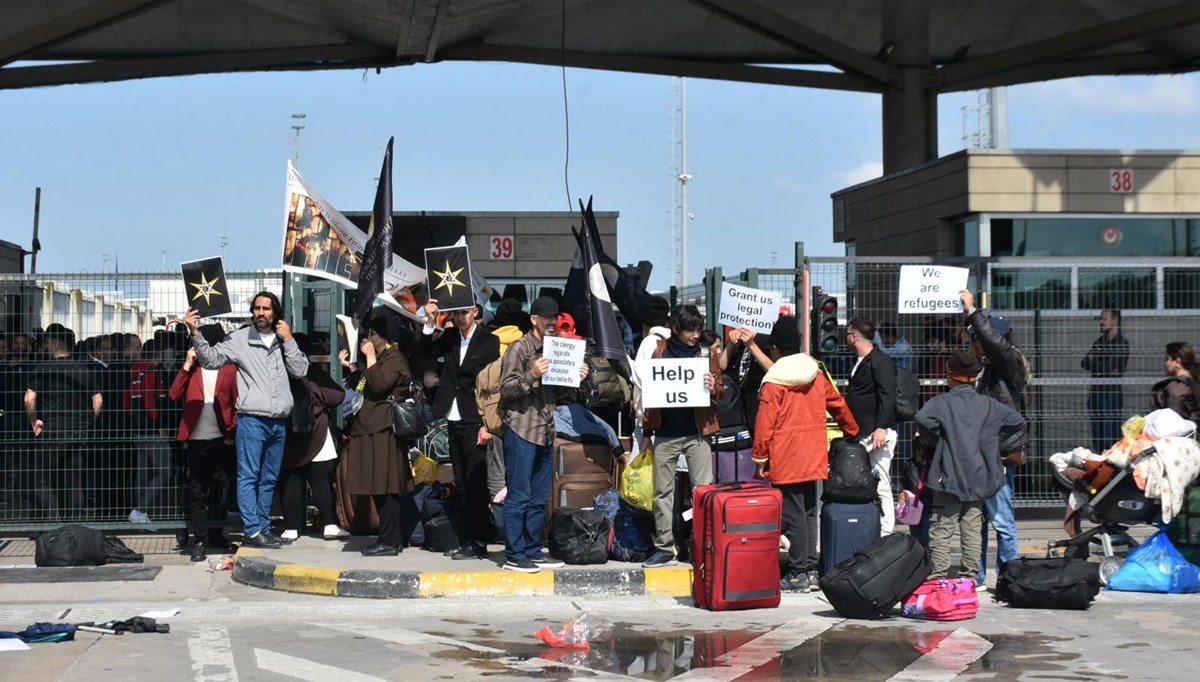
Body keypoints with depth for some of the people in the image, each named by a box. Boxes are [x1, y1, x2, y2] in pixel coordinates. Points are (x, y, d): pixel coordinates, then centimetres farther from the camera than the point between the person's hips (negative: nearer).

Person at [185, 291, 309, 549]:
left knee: (269, 479, 11)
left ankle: (263, 527, 19)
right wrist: (195, 333, -18)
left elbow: (300, 370, 5)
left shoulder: (283, 342, 12)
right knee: (249, 477, -7)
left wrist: (288, 341, -1)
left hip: (278, 421, 5)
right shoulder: (239, 339, 1)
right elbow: (211, 358, -5)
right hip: (252, 419, -5)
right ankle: (251, 531, -7)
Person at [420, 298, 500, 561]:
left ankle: (478, 542, -1)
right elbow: (425, 352, 2)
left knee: (476, 483, -4)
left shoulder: (489, 341, -6)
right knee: (462, 483, 10)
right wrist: (430, 323, -9)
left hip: (474, 423, -6)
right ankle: (468, 539, 16)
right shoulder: (449, 337, 11)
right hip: (453, 421, 6)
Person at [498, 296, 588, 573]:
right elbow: (506, 390, -11)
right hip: (521, 429, -8)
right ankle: (513, 556, -3)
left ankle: (532, 551, 18)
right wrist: (531, 376, -24)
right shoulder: (519, 348, -6)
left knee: (539, 498, 11)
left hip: (545, 431, 8)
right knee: (519, 496, -6)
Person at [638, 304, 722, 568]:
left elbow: (719, 393, 7)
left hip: (697, 432, -1)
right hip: (666, 433, 1)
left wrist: (713, 388, -17)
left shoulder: (706, 354, 5)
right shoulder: (660, 351, 6)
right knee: (662, 492, 4)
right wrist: (647, 432, 8)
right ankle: (664, 548, 10)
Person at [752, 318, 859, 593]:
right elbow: (838, 404, 21)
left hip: (786, 461, -6)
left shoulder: (773, 382, -10)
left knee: (793, 516, -3)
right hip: (813, 459, 6)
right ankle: (811, 570, 14)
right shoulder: (817, 375, 8)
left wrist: (760, 459, -4)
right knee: (809, 513, 12)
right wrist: (852, 430, 37)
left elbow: (764, 425, -12)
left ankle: (798, 574, -2)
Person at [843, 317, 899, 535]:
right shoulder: (859, 362, 21)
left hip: (878, 434, -10)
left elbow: (887, 396, -17)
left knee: (880, 487, -11)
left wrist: (881, 427, -26)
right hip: (861, 435, 10)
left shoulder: (881, 361, -8)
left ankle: (884, 535, -9)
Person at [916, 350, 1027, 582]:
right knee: (972, 529, 10)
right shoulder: (988, 404, 8)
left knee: (941, 528, -3)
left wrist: (937, 439, -8)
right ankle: (970, 576, 12)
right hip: (979, 478, 5)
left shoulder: (942, 402, -6)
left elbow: (923, 418, -25)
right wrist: (996, 443, 11)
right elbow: (1017, 421, 4)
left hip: (949, 476, -5)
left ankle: (937, 575, -8)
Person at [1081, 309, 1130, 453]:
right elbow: (1084, 363, 6)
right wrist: (1101, 368, -9)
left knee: (1111, 440, -9)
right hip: (1095, 393, 8)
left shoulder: (1121, 344, -7)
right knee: (1097, 442, 9)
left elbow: (1107, 366, -17)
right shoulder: (1100, 341, 16)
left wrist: (1093, 364, 2)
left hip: (1112, 394, -8)